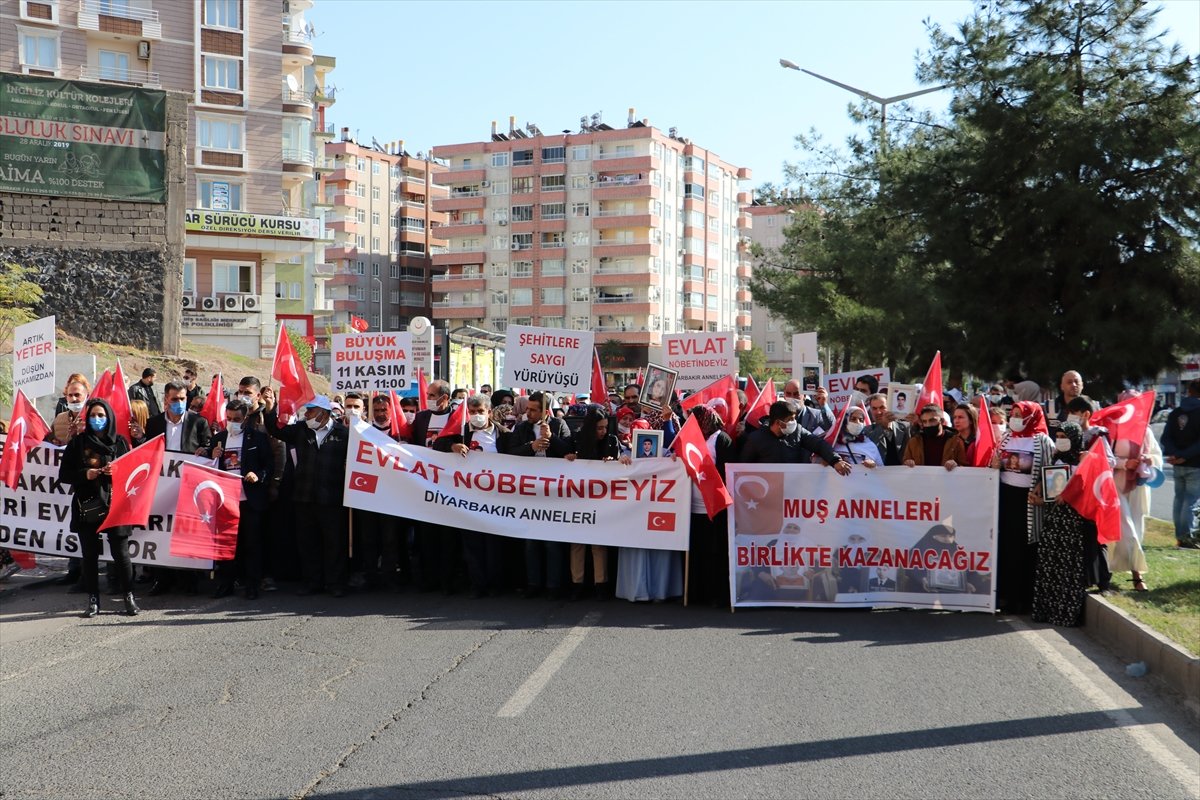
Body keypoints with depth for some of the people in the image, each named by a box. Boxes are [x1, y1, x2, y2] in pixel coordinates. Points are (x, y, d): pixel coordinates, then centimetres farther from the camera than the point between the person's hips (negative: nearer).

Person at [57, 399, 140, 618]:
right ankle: (93, 600, 12)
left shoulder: (120, 442, 7)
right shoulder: (77, 443, 7)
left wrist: (117, 472, -13)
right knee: (90, 554, 3)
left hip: (114, 504, -1)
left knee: (120, 553, -3)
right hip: (87, 507, 1)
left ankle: (129, 597, 10)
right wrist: (85, 475, -12)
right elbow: (63, 475, 6)